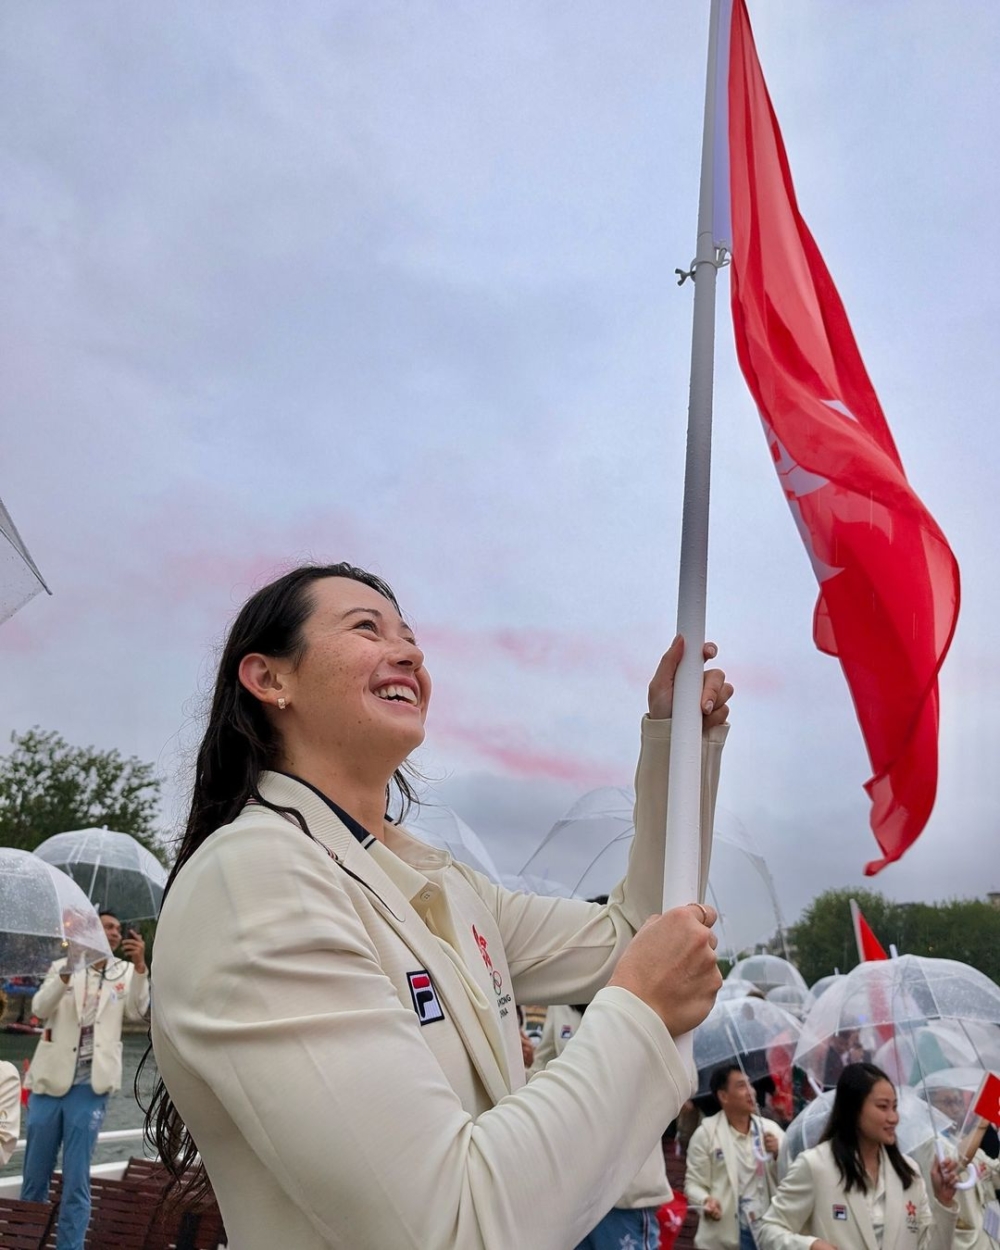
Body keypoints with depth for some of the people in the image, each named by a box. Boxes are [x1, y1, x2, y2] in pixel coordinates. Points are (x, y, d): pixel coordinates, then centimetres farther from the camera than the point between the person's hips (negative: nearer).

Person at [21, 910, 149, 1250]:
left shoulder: (125, 972, 7)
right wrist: (70, 967, -26)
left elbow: (137, 1011, -8)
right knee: (35, 1174, 10)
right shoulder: (63, 967, 4)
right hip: (51, 1080, 0)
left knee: (76, 1178, 1)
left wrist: (140, 965, -22)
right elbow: (40, 1009, -11)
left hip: (90, 1085, 0)